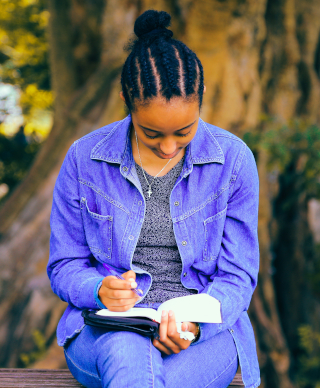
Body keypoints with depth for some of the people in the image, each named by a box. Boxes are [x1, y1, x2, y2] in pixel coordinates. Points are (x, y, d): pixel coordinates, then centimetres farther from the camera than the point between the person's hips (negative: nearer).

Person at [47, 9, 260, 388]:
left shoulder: (234, 160, -1)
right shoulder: (83, 159, 0)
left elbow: (237, 277, 2)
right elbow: (64, 267, 7)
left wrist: (195, 323, -19)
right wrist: (100, 290, -17)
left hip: (205, 332, 0)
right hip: (105, 328, 1)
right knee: (128, 354, -37)